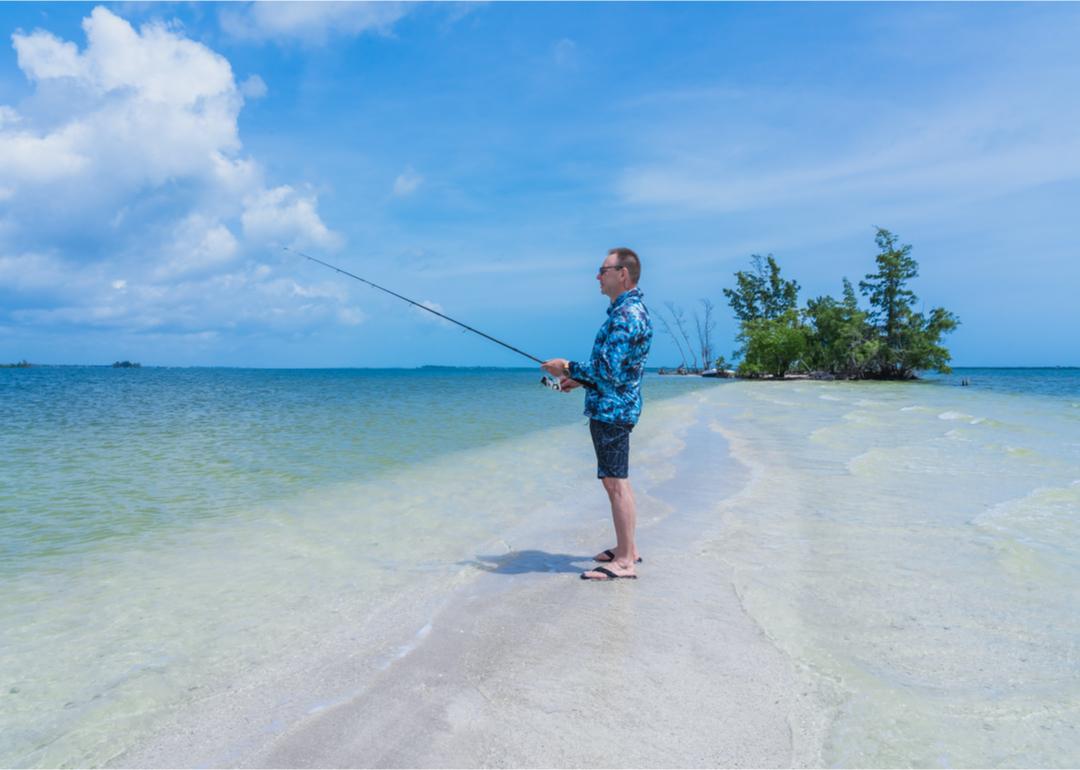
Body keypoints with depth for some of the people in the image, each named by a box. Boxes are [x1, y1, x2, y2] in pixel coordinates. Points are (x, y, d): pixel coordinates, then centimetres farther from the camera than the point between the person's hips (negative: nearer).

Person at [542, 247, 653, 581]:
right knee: (617, 480, 16)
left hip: (611, 409, -11)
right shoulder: (630, 310, 16)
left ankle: (624, 562, 1)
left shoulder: (626, 315, -18)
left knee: (616, 482, -6)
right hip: (615, 407, 11)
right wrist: (581, 378, 15)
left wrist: (569, 368, -12)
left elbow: (610, 369, -23)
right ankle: (626, 548, 26)